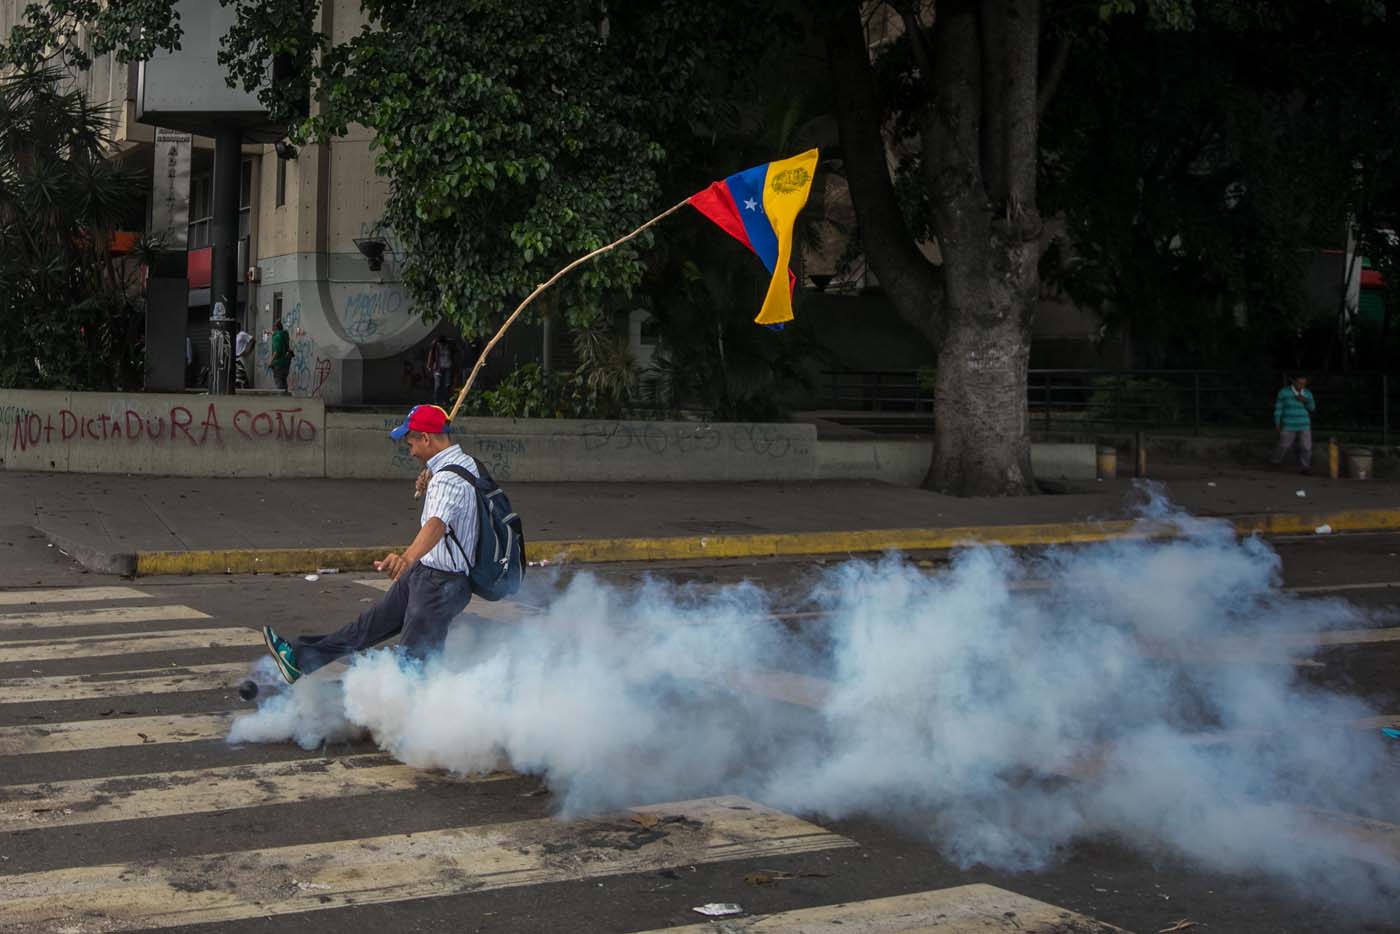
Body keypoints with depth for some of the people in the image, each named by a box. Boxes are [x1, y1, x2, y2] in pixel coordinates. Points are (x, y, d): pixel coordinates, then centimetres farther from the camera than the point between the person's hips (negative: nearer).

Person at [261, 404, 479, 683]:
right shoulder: (466, 462, 7)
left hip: (441, 583, -11)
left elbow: (437, 524, -46)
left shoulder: (448, 479, -26)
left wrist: (407, 558, -63)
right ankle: (301, 658, 32)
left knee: (414, 661, -4)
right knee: (376, 621, 21)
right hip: (424, 572, 11)